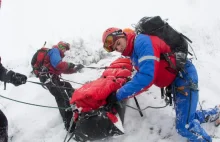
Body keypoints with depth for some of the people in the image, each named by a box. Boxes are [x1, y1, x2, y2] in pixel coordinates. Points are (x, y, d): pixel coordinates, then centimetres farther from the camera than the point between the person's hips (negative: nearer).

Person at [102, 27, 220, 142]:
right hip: (175, 80, 10)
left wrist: (119, 95, -29)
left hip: (185, 77, -10)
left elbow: (147, 76, -32)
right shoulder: (134, 52, 9)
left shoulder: (141, 42, -23)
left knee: (184, 126, -16)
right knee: (185, 117, 20)